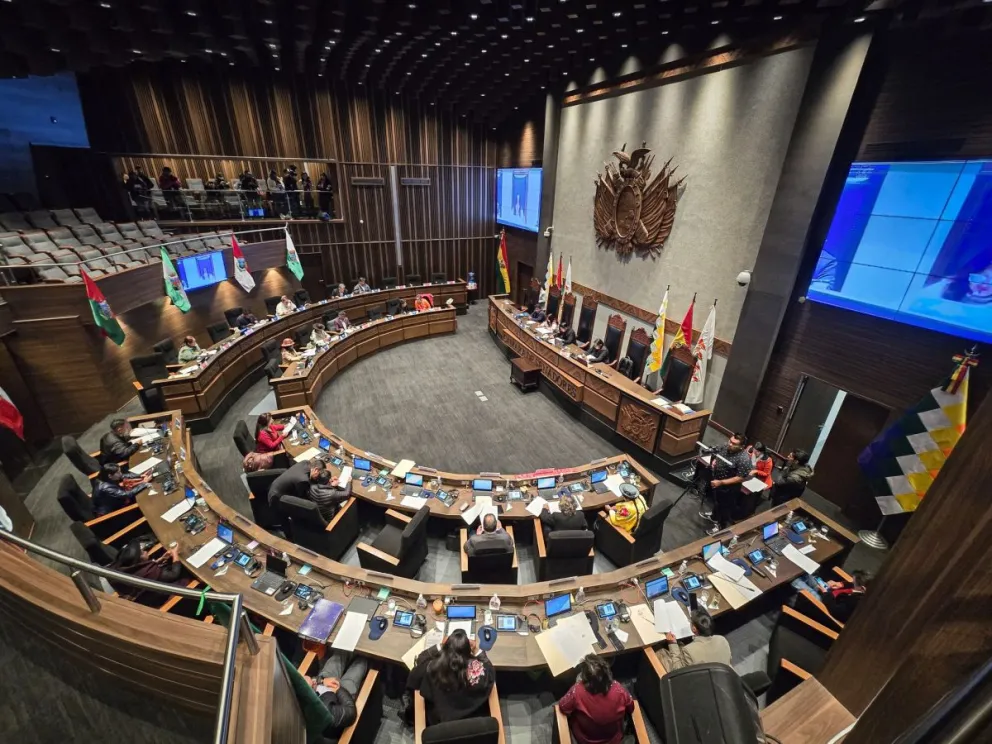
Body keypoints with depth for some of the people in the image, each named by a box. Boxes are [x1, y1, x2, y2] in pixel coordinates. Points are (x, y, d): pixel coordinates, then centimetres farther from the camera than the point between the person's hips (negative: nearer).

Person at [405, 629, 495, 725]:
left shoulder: (434, 667, -34)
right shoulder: (477, 668, -35)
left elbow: (421, 659, -11)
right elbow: (490, 669, -10)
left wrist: (440, 646, -10)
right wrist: (477, 651, -9)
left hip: (439, 719, 0)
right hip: (472, 716, 0)